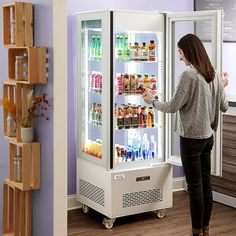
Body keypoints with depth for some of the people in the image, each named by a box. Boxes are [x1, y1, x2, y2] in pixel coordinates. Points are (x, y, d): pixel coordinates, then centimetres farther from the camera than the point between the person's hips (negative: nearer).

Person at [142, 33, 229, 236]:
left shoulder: (189, 75, -16)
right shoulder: (214, 75, 7)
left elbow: (173, 107, -15)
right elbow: (224, 107, 13)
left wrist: (152, 100, 2)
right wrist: (222, 87, 31)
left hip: (191, 137, -8)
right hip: (208, 136, 8)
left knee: (195, 187, 1)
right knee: (206, 183, 13)